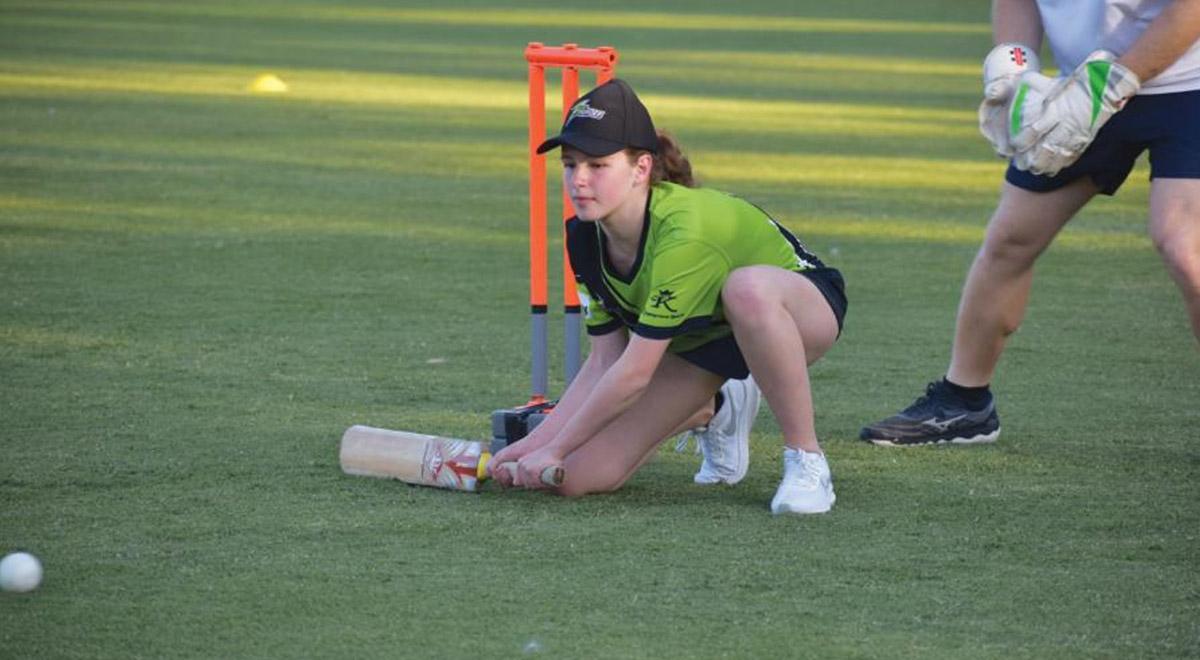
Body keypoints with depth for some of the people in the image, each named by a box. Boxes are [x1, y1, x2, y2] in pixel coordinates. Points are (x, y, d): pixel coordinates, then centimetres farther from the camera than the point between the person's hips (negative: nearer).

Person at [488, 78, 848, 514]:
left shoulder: (681, 232, -36)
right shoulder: (585, 239, -13)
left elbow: (634, 373, -31)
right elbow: (605, 363, -5)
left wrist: (554, 449, -23)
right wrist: (537, 442, -13)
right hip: (700, 342, 7)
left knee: (746, 287, -45)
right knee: (581, 477, -8)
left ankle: (806, 461, -26)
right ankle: (716, 412, 21)